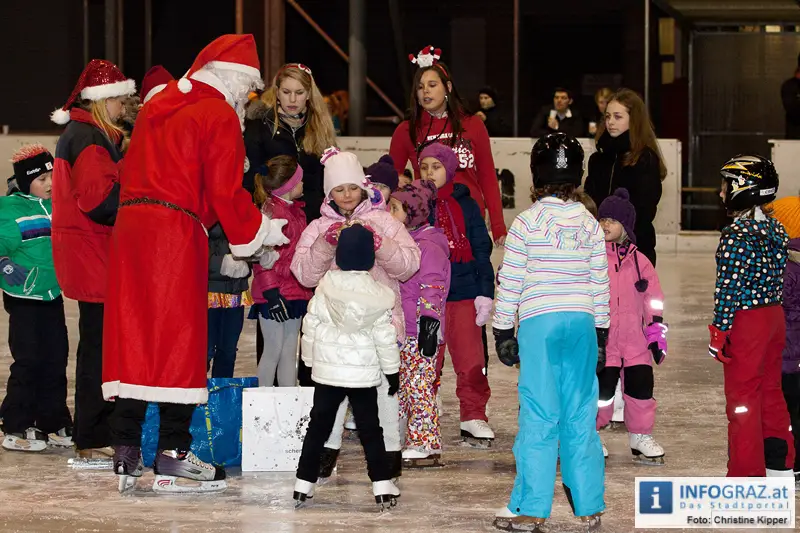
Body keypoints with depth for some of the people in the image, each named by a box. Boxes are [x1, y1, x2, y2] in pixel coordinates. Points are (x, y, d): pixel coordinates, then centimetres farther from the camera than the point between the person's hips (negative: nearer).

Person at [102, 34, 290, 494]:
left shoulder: (157, 107, 20)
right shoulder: (219, 116, -4)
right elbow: (226, 192, -9)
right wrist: (263, 232, 7)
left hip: (130, 225, 7)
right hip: (177, 232, -7)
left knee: (134, 335, 8)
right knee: (179, 339, -3)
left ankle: (127, 457, 8)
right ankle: (172, 459, -3)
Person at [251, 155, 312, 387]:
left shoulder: (296, 210, 14)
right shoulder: (271, 211, -14)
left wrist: (307, 289, 23)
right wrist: (272, 293, -21)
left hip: (295, 292, 9)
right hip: (275, 293, -9)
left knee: (290, 351, 11)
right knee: (273, 349, -4)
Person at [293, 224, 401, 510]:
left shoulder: (325, 288, -5)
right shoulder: (376, 295, -10)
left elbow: (310, 328, 1)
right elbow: (384, 336, -7)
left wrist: (310, 362, 14)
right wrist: (392, 371, 4)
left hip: (327, 370, 1)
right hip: (364, 373, -1)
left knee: (318, 425, 9)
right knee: (369, 428, 5)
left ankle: (304, 483, 9)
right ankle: (382, 486, 2)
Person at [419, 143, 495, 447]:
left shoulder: (465, 205, 6)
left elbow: (481, 250, 7)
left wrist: (485, 293, -1)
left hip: (464, 293, 0)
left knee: (471, 360, -2)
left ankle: (474, 418, 6)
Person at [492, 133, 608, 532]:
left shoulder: (527, 222, -4)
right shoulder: (589, 223, 7)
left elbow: (510, 281, -2)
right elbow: (600, 283, 11)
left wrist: (503, 330, 5)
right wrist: (600, 334, 19)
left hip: (538, 323, -3)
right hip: (581, 322, 3)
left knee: (539, 416, -2)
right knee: (581, 416, 9)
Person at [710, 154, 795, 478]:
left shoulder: (736, 235, -19)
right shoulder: (776, 229, 6)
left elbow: (728, 288, -19)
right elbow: (778, 277, 11)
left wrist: (719, 333, -13)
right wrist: (773, 314, 18)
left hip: (745, 323, -8)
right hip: (775, 317, 8)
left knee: (742, 400, -1)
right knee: (770, 391, 19)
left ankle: (747, 476, 3)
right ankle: (780, 464, 29)